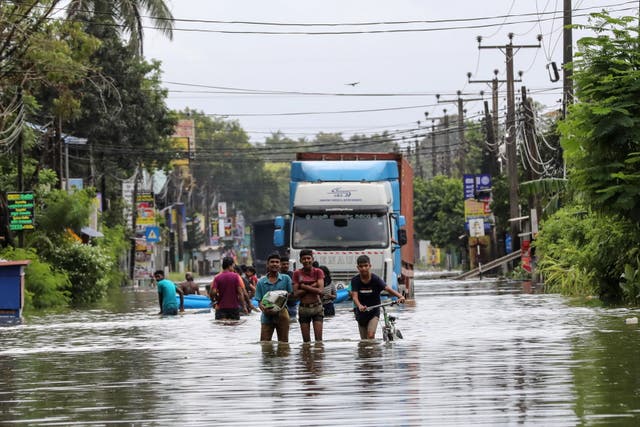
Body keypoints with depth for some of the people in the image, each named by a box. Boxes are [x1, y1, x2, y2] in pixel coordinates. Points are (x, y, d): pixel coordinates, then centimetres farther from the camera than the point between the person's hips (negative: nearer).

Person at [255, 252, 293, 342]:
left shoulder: (286, 279, 5)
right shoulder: (261, 282, 5)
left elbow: (291, 294, 6)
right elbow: (259, 301, 2)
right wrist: (264, 309, -19)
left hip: (281, 314, 0)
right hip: (267, 316, 0)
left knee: (283, 342, 5)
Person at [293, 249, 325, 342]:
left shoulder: (318, 272, -1)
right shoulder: (297, 274, 2)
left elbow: (320, 290, -13)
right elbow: (296, 294, -6)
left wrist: (304, 286, -12)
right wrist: (312, 287, -13)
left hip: (316, 307, -1)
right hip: (303, 308, 1)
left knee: (318, 338, -7)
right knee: (306, 340, 4)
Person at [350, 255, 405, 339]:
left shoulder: (375, 279, -14)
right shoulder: (355, 280, -11)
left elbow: (388, 289, -27)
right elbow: (354, 296, -23)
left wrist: (400, 296, -46)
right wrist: (360, 306, -46)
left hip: (374, 312, -2)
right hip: (361, 313, 2)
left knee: (371, 335, -21)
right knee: (364, 340, 11)